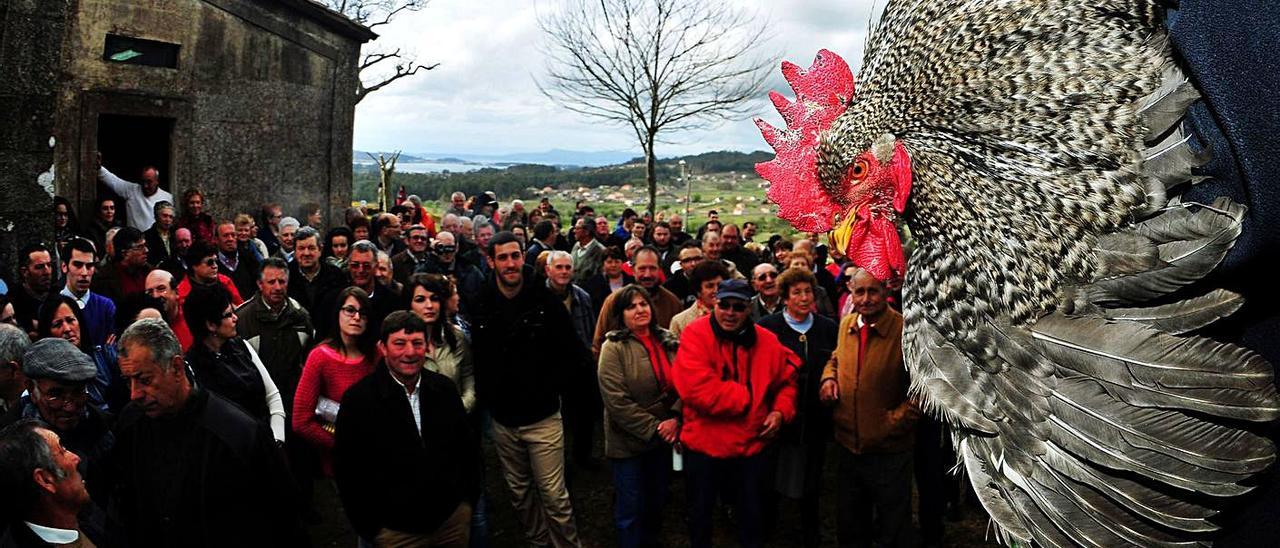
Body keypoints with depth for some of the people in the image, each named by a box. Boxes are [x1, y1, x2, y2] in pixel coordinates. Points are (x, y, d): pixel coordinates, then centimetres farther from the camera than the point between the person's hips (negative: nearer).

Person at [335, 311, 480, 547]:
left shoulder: (445, 389, -1)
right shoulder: (358, 399, -12)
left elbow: (468, 445, 11)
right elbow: (348, 471, -8)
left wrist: (469, 496, 9)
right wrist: (370, 527, -7)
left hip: (454, 518, 3)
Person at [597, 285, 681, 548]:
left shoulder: (668, 342, 2)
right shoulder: (614, 348, -13)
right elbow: (617, 401, -19)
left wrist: (675, 418, -12)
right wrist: (653, 428, -18)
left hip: (664, 437, 5)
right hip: (629, 442, -5)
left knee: (657, 500, 20)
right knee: (630, 508, 6)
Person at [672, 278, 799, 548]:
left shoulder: (767, 341, -2)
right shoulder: (695, 335, -16)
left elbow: (786, 381, 11)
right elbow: (697, 389, -27)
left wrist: (780, 411, -8)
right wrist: (747, 397, -20)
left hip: (754, 445, 3)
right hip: (704, 445, -3)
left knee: (753, 514, 19)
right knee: (701, 512, 19)